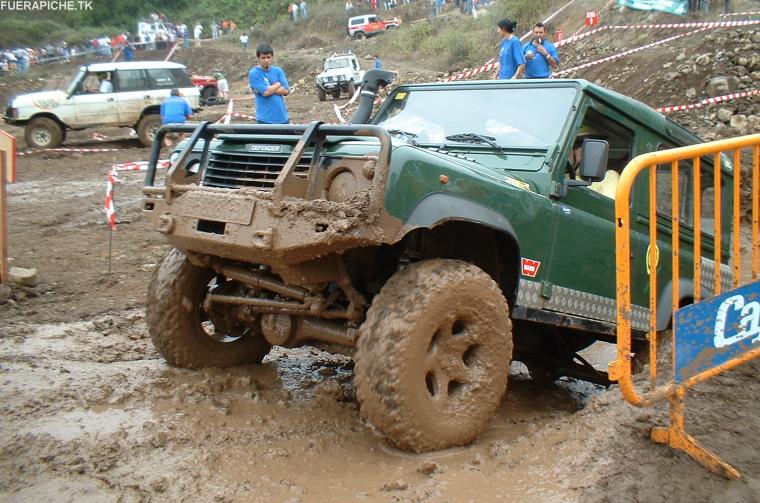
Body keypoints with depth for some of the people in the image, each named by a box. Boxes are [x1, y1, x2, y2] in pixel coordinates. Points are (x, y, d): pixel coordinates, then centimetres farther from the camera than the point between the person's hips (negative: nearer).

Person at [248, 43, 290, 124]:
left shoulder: (278, 71, 7)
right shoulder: (254, 74, -7)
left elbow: (286, 91, -2)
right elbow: (265, 92, -16)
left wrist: (270, 89, -11)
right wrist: (278, 84, -1)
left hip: (282, 117, 5)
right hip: (266, 119, -5)